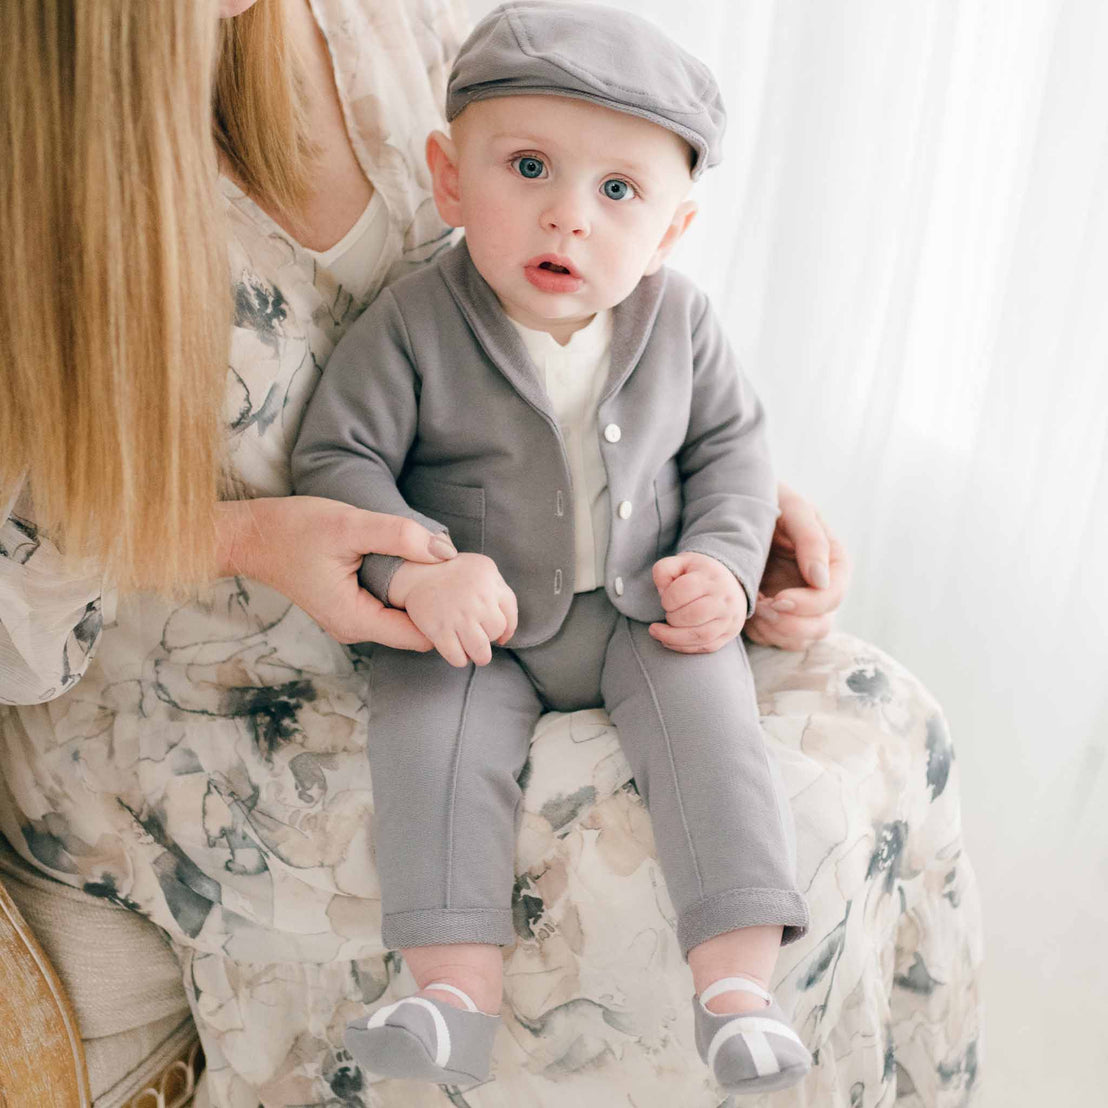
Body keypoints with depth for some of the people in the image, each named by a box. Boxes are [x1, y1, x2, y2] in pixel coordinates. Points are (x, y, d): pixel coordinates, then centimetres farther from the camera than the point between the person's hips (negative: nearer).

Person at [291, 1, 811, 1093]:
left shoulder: (679, 320, -4)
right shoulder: (412, 325, -13)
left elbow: (730, 442, 7)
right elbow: (336, 458, -11)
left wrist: (723, 561, -10)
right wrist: (420, 568, -27)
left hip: (643, 615, 2)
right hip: (475, 630, -1)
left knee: (708, 712, -21)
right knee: (429, 729, -25)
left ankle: (738, 982, -16)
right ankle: (455, 991, -20)